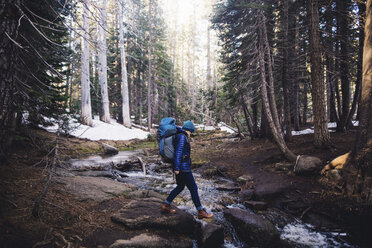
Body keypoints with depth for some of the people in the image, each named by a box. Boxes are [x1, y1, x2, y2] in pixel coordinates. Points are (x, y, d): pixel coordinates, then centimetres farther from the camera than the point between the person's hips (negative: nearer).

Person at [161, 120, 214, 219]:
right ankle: (201, 212, 9)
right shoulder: (182, 137, -17)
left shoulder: (179, 136, 13)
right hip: (183, 168, -10)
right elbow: (178, 152, -24)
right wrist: (176, 168, -25)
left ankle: (166, 205, 25)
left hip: (179, 167, 10)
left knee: (180, 187, 21)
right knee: (193, 188, 0)